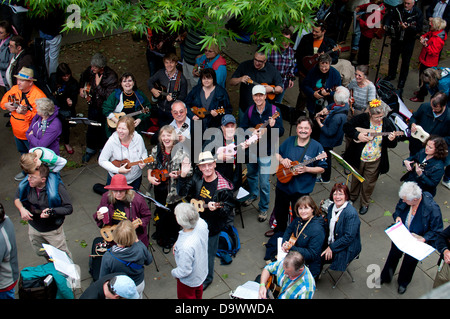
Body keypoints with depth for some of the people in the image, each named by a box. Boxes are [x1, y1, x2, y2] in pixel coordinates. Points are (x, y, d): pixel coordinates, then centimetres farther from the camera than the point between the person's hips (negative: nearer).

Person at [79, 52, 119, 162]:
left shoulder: (111, 76, -26)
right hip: (93, 105, 5)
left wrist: (98, 85, -29)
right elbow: (83, 76, 17)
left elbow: (109, 96, -30)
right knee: (91, 128, 16)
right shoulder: (91, 70, -9)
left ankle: (103, 149, 37)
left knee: (104, 130, 10)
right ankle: (90, 149, 39)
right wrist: (81, 88, 11)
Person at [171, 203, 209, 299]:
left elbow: (184, 271, -30)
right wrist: (178, 243, -5)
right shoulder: (201, 223, -27)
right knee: (198, 294, 36)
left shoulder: (185, 247, -47)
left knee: (186, 296, 26)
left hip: (189, 280, -6)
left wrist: (174, 273, -10)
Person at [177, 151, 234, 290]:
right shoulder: (197, 178, -8)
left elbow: (228, 210, -18)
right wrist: (183, 176, -20)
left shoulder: (223, 187, -23)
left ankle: (207, 279, 41)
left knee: (208, 254, 14)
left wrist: (216, 208, -39)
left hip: (212, 227, -5)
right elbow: (182, 192, -5)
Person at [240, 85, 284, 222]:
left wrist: (272, 126, -37)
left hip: (266, 151, -4)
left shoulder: (273, 110, -13)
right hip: (251, 149, 5)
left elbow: (281, 132, -16)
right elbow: (242, 128, -3)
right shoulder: (250, 110, -2)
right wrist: (253, 131, -22)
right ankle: (253, 194, 53)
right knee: (251, 174, 26)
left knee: (264, 182, -1)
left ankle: (263, 208, 17)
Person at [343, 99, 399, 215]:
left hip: (375, 161, 0)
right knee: (356, 179, 23)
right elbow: (346, 127, -12)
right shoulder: (362, 118, -16)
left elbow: (392, 145, -6)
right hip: (358, 158, 0)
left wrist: (391, 140, -30)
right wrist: (357, 135, -25)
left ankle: (365, 203, 40)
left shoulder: (387, 123, -13)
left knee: (369, 183, 15)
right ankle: (353, 196, 50)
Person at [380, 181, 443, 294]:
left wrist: (423, 239, -32)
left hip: (416, 242, -3)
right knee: (393, 255, 26)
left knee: (410, 261, 23)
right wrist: (397, 216, -19)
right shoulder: (404, 199, -22)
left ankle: (403, 283, 54)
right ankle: (385, 277, 54)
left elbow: (436, 230, -20)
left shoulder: (432, 208, -34)